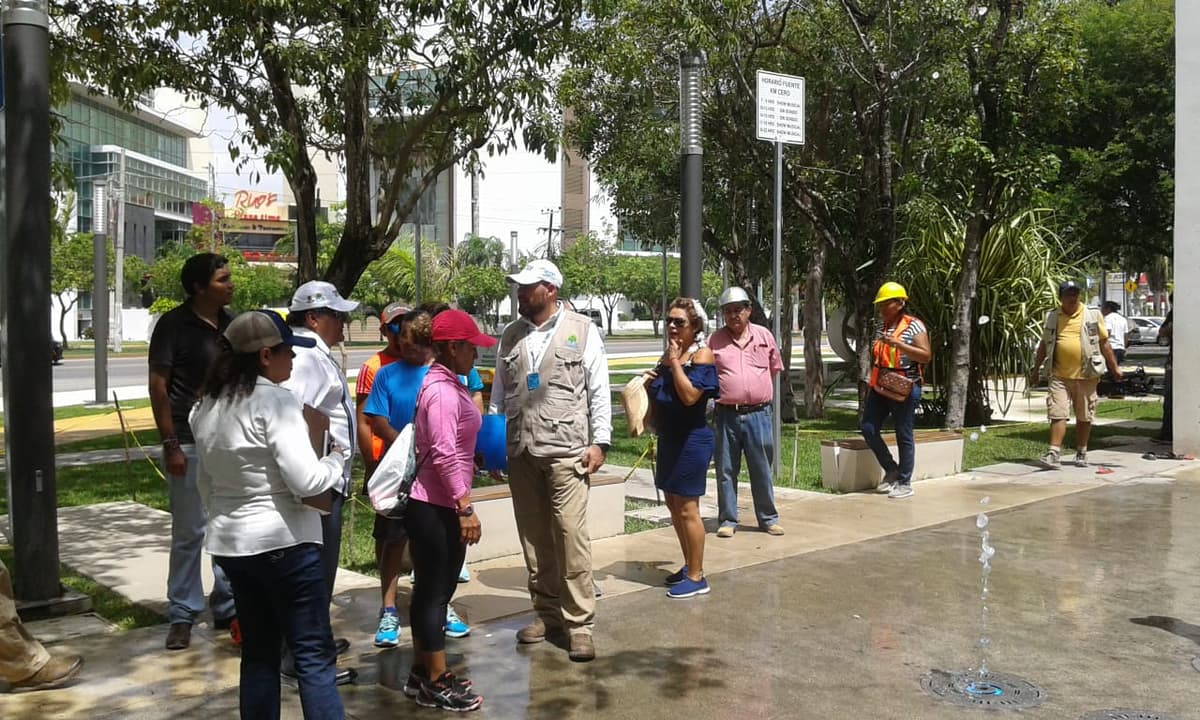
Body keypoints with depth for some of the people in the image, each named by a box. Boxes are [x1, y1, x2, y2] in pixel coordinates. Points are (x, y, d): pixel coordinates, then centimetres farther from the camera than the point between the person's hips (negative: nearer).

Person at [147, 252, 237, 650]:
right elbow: (158, 386, -8)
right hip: (190, 445, -5)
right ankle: (182, 615, 15)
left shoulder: (232, 325, 8)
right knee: (189, 533, 3)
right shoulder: (173, 325, -6)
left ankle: (228, 608, 21)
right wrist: (170, 444, -12)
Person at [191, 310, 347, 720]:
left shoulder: (207, 406, 9)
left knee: (258, 652, 17)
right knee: (314, 654, -1)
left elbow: (206, 485, 16)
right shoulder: (274, 401, -16)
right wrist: (336, 459, -3)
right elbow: (306, 482, -21)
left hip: (230, 543, 8)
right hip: (283, 542, -8)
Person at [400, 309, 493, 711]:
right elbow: (445, 455, -25)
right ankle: (437, 684, 10)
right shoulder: (443, 390, -19)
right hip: (437, 508, -10)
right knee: (435, 593, -1)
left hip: (433, 505, 10)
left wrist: (460, 503, 20)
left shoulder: (444, 384, 12)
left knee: (430, 591, 17)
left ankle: (422, 673, 28)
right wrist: (465, 508, -24)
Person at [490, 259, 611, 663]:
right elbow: (498, 394, 17)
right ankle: (546, 611, 23)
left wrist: (599, 441, -6)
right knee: (533, 537, 10)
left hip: (566, 450, -4)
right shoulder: (510, 337, 14)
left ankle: (580, 622, 1)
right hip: (520, 452, 5)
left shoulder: (582, 330, 1)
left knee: (571, 535, -7)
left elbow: (599, 390, -1)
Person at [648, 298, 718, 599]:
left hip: (691, 439, -9)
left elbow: (689, 395, -25)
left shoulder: (701, 354, -12)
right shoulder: (668, 353, 11)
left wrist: (675, 361, -19)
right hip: (668, 438, 9)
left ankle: (696, 577, 4)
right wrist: (650, 380, 2)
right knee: (673, 505, 16)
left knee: (687, 508, -5)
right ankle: (689, 565, 29)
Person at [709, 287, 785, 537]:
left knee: (762, 469, 8)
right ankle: (727, 520, 15)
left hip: (758, 413, 1)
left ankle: (768, 518, 20)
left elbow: (775, 368, 16)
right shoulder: (715, 340, 2)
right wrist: (723, 390, 2)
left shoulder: (764, 336, 6)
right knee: (726, 470, 5)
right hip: (727, 414, 0)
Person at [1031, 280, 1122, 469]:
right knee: (1058, 414, -7)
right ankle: (1053, 454, -9)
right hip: (1059, 376, 0)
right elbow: (1044, 345, 17)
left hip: (1086, 376, 0)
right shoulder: (1051, 318, 9)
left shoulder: (1092, 316, 4)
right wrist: (1035, 370, 17)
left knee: (1084, 417, 9)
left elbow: (1104, 343, 8)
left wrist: (1114, 368, 5)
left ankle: (1081, 453, 22)